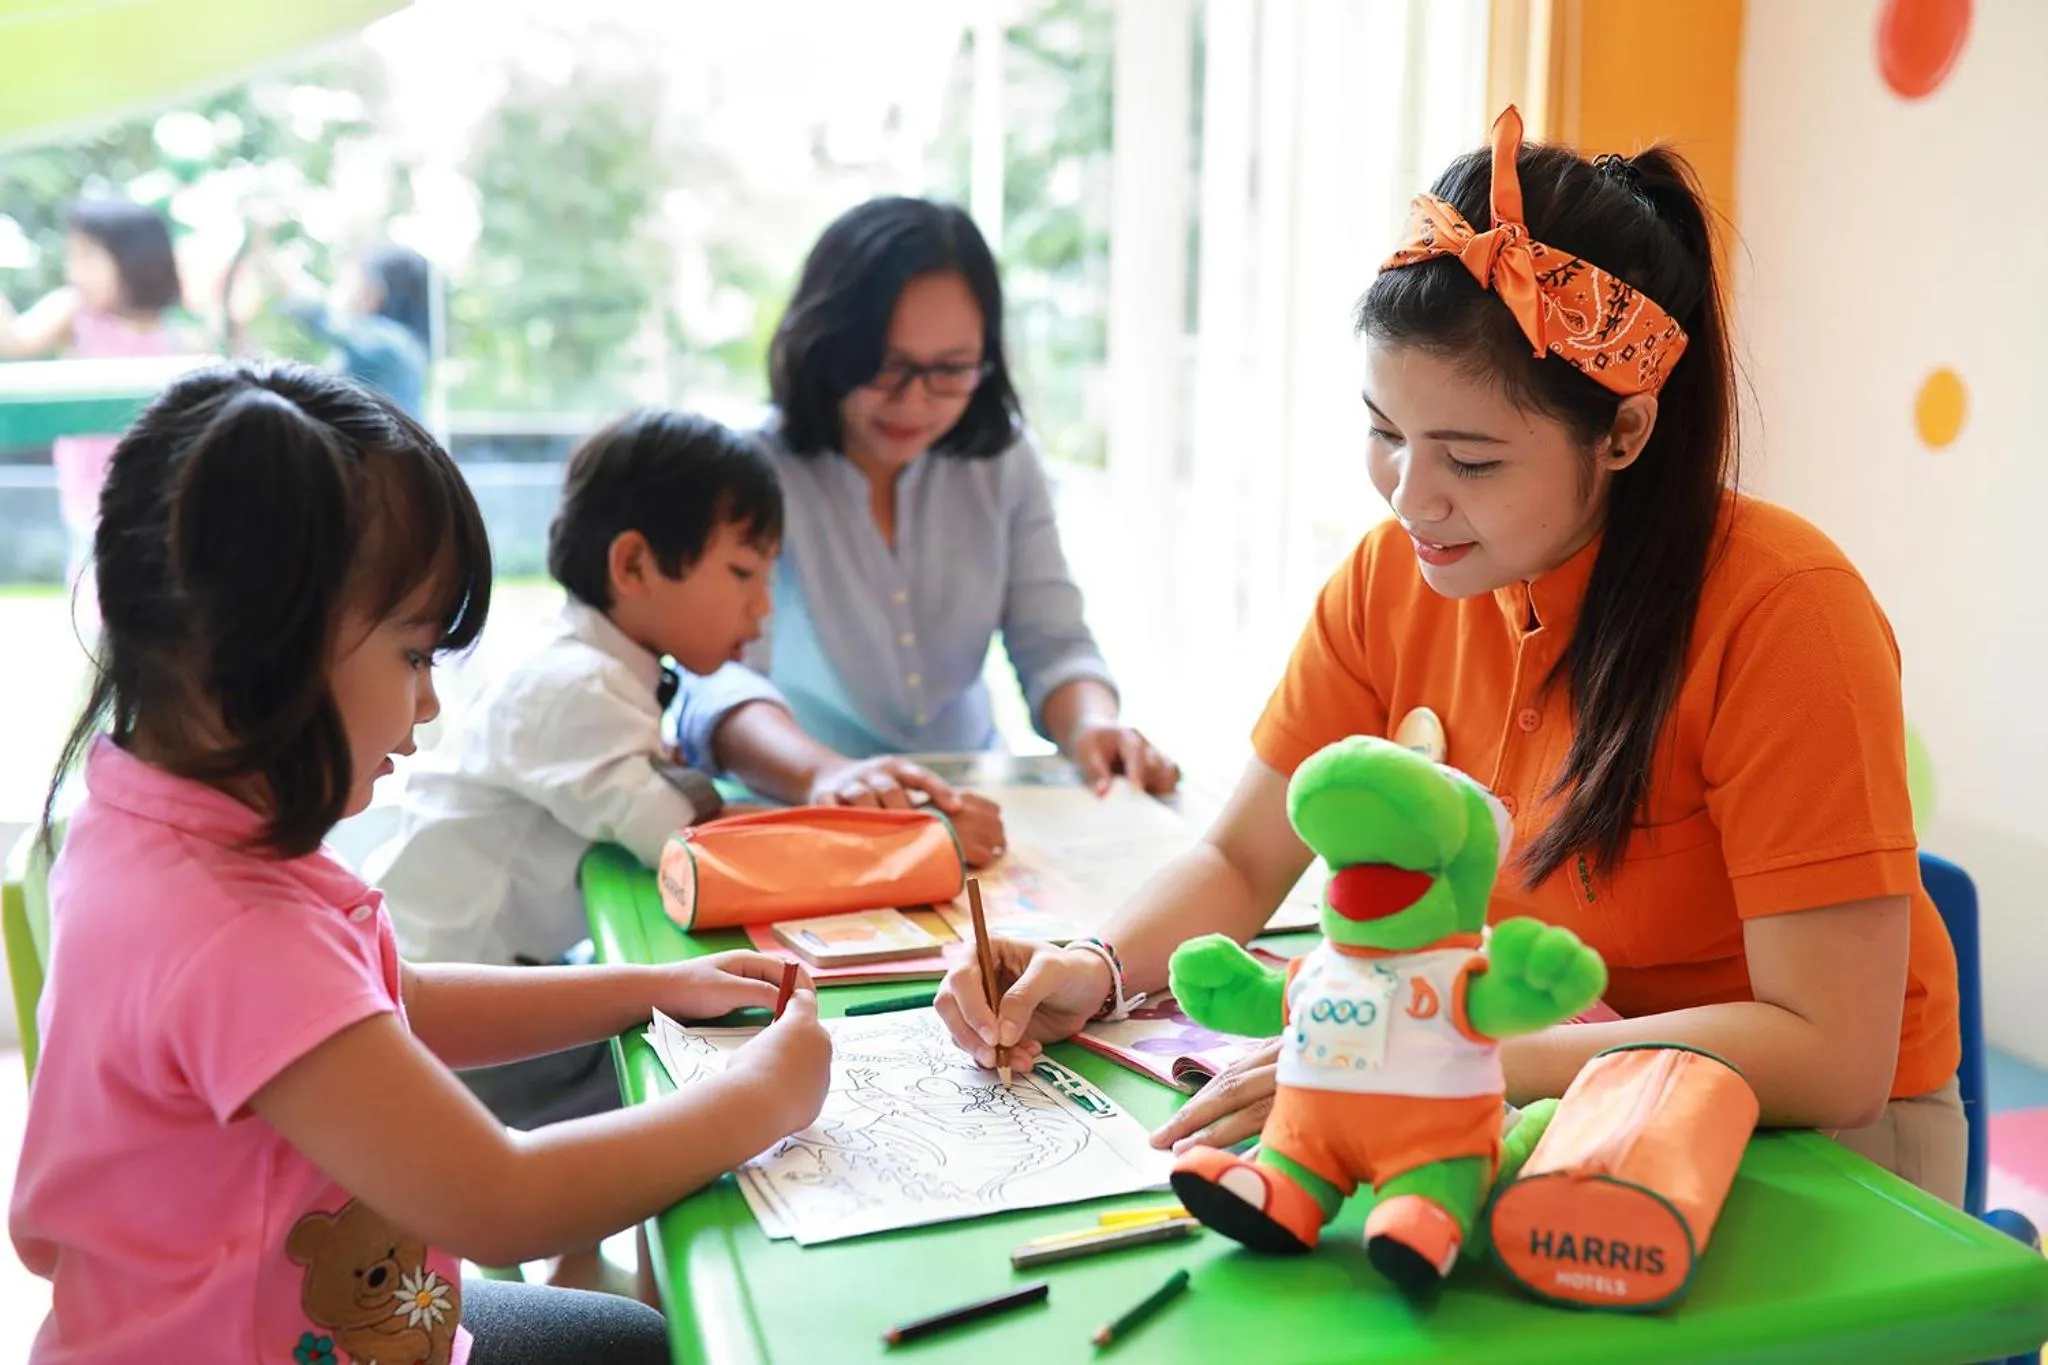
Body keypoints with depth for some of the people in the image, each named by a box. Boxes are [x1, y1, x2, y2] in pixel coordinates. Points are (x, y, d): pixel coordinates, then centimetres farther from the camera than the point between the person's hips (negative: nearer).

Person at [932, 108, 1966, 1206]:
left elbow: (1832, 1056, -25)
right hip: (1539, 1116, 5)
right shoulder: (1393, 572, -7)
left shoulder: (1780, 613, -24)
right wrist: (1095, 972, -19)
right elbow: (1240, 862, 1)